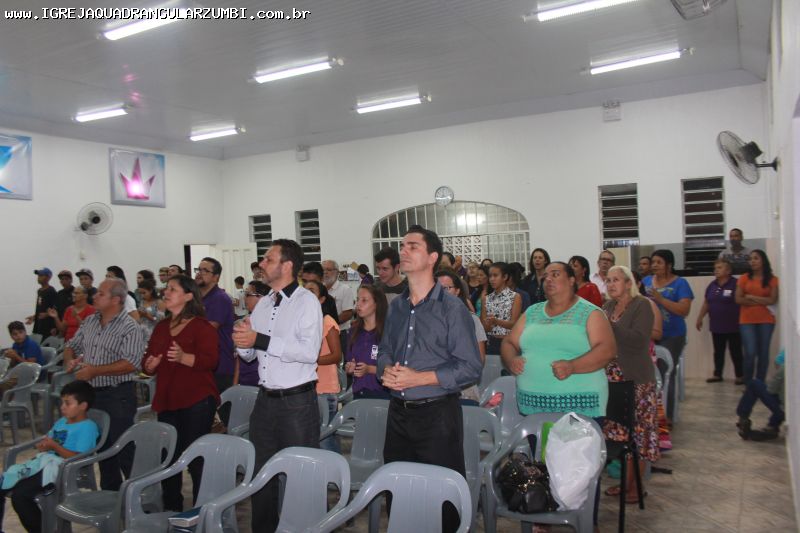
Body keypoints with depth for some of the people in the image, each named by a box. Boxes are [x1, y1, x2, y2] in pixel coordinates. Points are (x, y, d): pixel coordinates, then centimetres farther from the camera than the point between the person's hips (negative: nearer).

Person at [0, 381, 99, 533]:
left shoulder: (88, 427, -8)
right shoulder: (61, 421, 21)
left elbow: (79, 458, -16)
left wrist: (54, 446, -14)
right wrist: (43, 445, 0)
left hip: (59, 467, -9)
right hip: (41, 461, 9)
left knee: (20, 496, -26)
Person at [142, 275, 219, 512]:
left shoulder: (202, 326, -6)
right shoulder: (161, 327, 15)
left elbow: (211, 360, -17)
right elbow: (147, 361, 18)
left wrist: (184, 357, -31)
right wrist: (149, 365, -5)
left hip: (197, 402, -6)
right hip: (167, 401, 7)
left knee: (196, 457, -1)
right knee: (168, 456, 11)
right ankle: (171, 508, 26)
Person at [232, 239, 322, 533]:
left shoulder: (306, 301, -10)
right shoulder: (262, 304, 12)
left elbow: (310, 351, -24)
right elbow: (249, 354, 17)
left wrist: (261, 340, -24)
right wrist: (244, 341, -6)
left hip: (297, 402, -7)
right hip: (265, 399, 7)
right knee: (260, 472, 18)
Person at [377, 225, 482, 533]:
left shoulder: (451, 308, -10)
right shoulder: (396, 307, 11)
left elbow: (471, 368, -14)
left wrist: (419, 378, -19)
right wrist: (386, 371, -3)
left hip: (437, 413, -6)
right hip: (398, 412, 6)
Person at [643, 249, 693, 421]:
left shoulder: (680, 283, -3)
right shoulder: (646, 281, 10)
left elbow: (684, 310, -13)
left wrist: (660, 299, -21)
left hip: (671, 337, -4)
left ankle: (667, 416, 6)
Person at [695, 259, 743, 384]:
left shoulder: (735, 284, -11)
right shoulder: (712, 285, 9)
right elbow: (706, 303, 15)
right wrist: (700, 318, 15)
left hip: (732, 326, -6)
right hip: (716, 325, 6)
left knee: (735, 351, 3)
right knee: (718, 351, 13)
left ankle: (740, 376, 13)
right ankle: (717, 374, 22)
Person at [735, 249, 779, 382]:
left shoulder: (772, 279, 3)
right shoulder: (744, 278, 3)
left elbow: (773, 300, -5)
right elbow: (738, 299, -3)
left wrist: (751, 297, -7)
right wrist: (763, 302, -5)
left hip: (766, 321, 1)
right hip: (747, 321, -1)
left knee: (763, 353, 3)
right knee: (750, 353, -7)